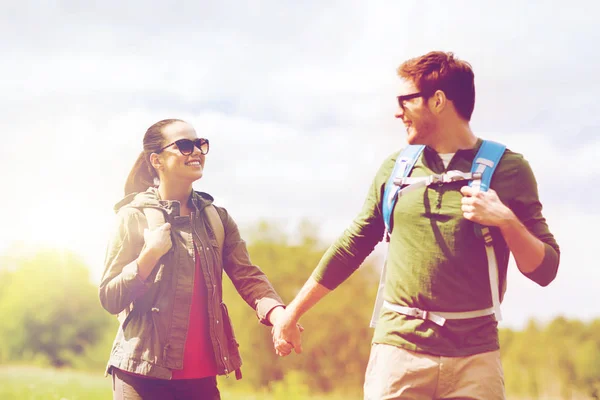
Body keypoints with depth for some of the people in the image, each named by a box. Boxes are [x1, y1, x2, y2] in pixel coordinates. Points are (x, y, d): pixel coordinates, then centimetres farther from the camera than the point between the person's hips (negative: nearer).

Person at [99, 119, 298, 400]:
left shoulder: (217, 219, 11)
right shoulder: (134, 217, -2)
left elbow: (248, 277, -2)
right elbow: (109, 299, -4)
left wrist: (278, 315, -22)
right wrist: (150, 254, -18)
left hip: (201, 376, 4)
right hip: (144, 374, -4)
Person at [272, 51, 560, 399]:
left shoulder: (507, 169, 0)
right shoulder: (396, 169, 9)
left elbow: (545, 269, 1)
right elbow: (350, 248, 16)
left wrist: (507, 221, -16)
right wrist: (292, 314, 17)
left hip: (475, 357, -2)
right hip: (398, 348, 2)